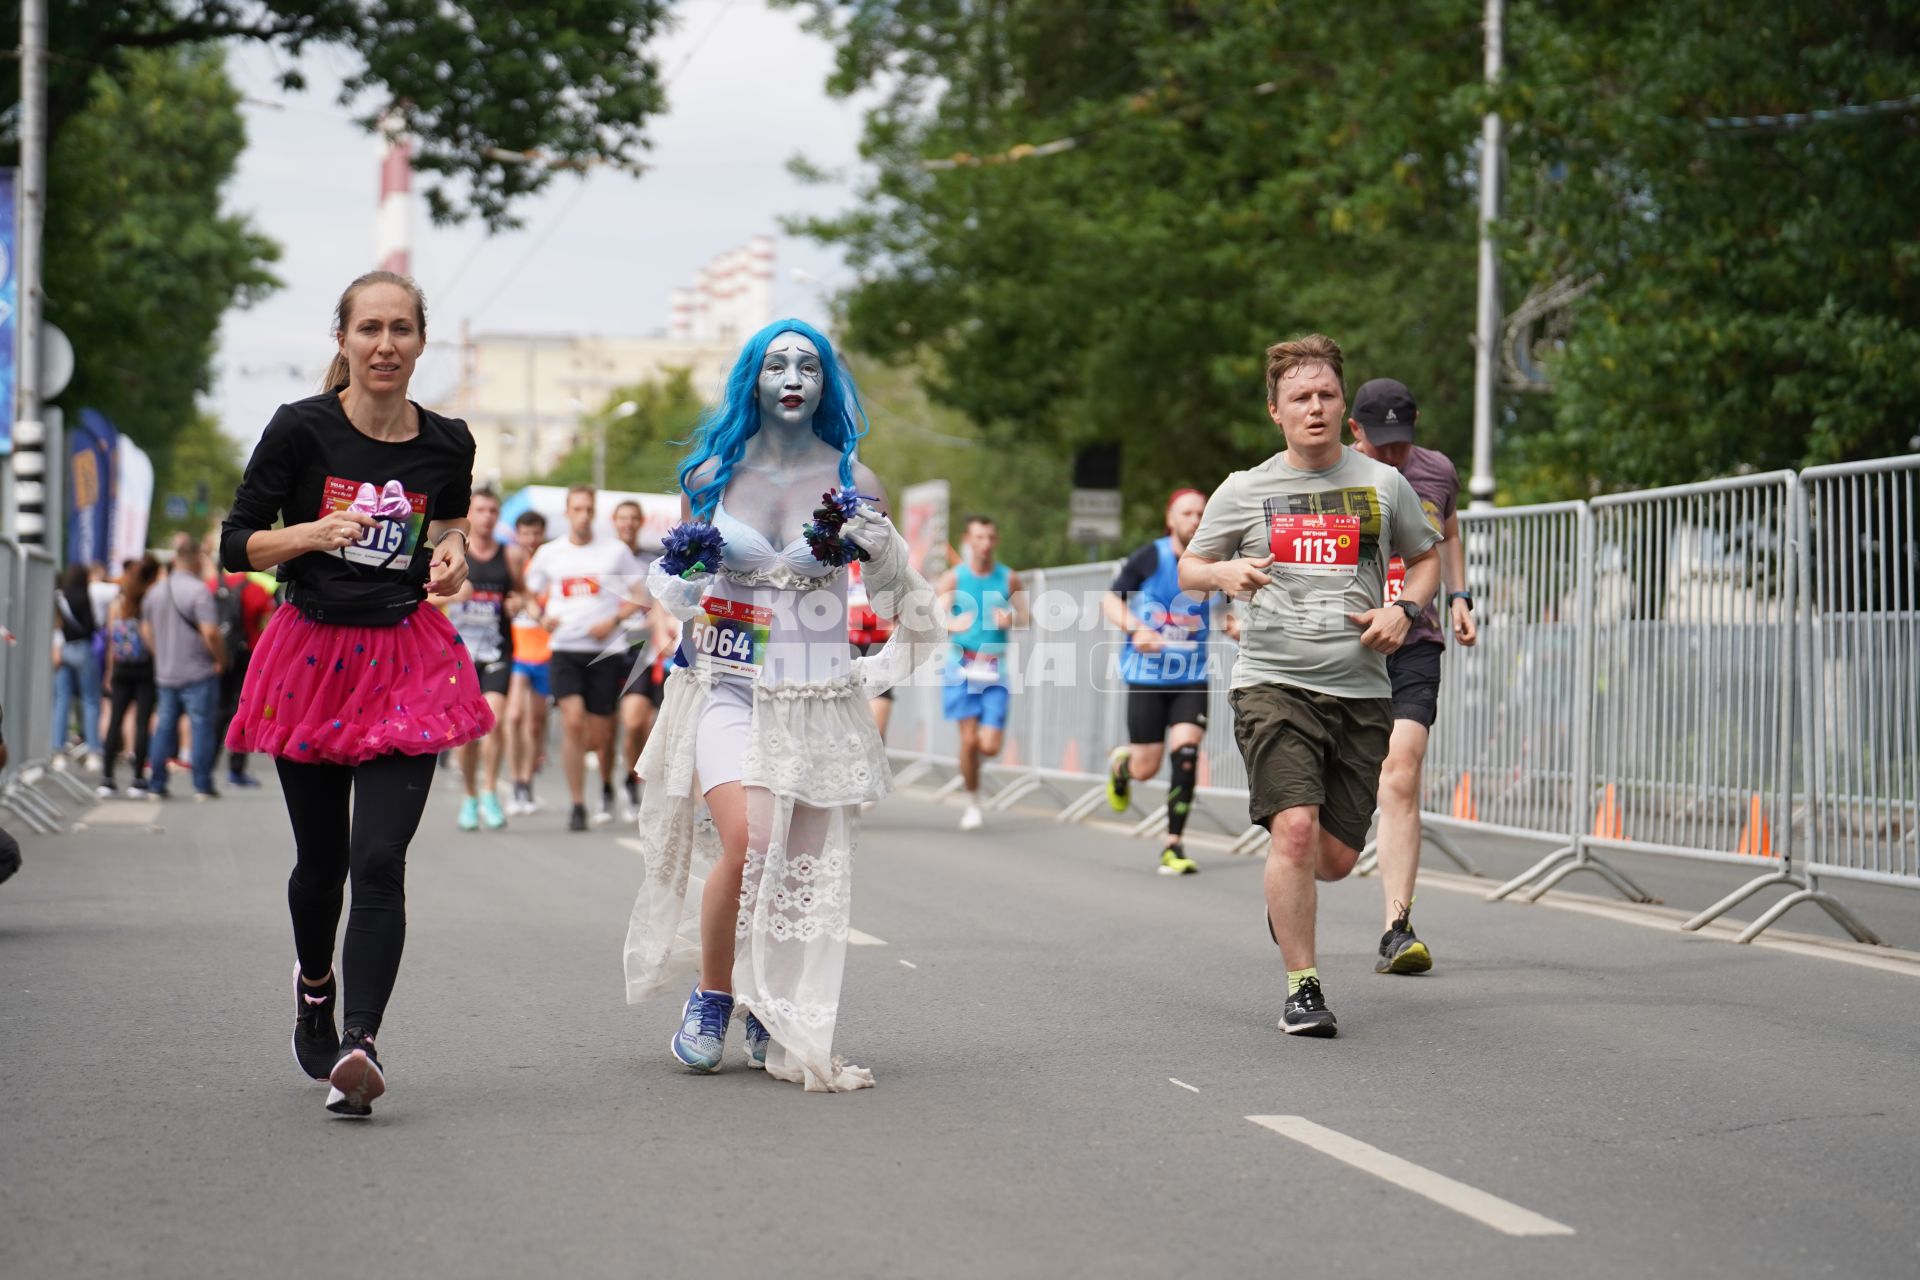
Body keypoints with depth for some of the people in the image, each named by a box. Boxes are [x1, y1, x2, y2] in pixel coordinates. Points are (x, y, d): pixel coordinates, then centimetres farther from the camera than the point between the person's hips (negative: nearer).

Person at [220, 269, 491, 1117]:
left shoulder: (447, 443, 2)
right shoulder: (301, 430, -6)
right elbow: (235, 544, -3)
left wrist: (452, 555, 1)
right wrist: (316, 532, -20)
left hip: (407, 660, 0)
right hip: (311, 656, 0)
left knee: (378, 860, -14)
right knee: (321, 858, 13)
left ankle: (359, 1044, -17)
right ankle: (313, 984, 43)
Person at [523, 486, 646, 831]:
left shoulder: (615, 551, 2)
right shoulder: (549, 554, 7)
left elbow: (640, 595, 5)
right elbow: (530, 593, 17)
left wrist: (614, 620, -11)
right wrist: (543, 617, -4)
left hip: (605, 651, -1)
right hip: (565, 650, 1)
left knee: (599, 735, 3)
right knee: (572, 722, -17)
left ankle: (606, 787, 34)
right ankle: (577, 805, -11)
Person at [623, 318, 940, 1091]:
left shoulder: (849, 479, 4)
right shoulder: (712, 473, 6)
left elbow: (906, 601, 9)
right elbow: (674, 591, 16)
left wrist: (872, 537, -10)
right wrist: (681, 566, -7)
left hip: (817, 698, 1)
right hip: (729, 684, -1)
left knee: (803, 868, -1)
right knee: (745, 840, -20)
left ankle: (774, 1019, 18)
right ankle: (711, 998, 0)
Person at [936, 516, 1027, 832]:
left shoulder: (1009, 578, 5)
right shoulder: (953, 578, -1)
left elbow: (1024, 616, 8)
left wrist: (1011, 619, -16)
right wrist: (953, 624, -35)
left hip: (995, 667, 1)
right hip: (963, 664, -1)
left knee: (990, 747, -6)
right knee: (969, 740, -7)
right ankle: (972, 803, 11)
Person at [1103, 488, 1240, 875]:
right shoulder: (1150, 558, -7)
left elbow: (1220, 613, 16)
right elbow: (1110, 600, -4)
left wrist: (1234, 627, -8)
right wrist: (1136, 629, -22)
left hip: (1191, 676, 2)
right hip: (1147, 674, -2)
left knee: (1186, 752, -15)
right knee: (1146, 767, 0)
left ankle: (1174, 847, -6)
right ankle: (1120, 762, 40)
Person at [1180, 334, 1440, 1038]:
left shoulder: (1382, 484, 8)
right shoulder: (1245, 490, 5)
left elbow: (1426, 558, 21)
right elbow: (1188, 568, 15)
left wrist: (1405, 609, 0)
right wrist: (1224, 572, -9)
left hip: (1361, 690, 2)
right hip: (1272, 683, -2)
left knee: (1337, 857, 4)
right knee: (1295, 828, -20)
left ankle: (1285, 894, 41)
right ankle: (1302, 988, -9)